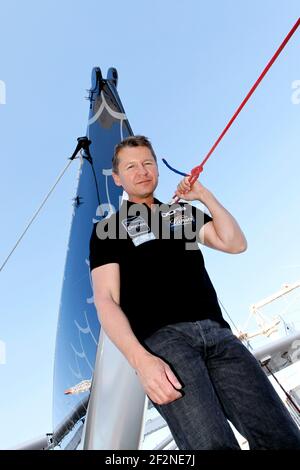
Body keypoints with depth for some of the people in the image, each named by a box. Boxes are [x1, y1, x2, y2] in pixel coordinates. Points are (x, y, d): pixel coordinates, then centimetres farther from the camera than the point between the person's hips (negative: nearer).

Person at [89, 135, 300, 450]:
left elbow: (235, 243, 16)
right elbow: (106, 300, -1)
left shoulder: (184, 211, 26)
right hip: (161, 338, -3)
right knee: (212, 444, -23)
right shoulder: (107, 229, 12)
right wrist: (141, 360, -15)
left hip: (217, 332, 4)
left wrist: (204, 195, 14)